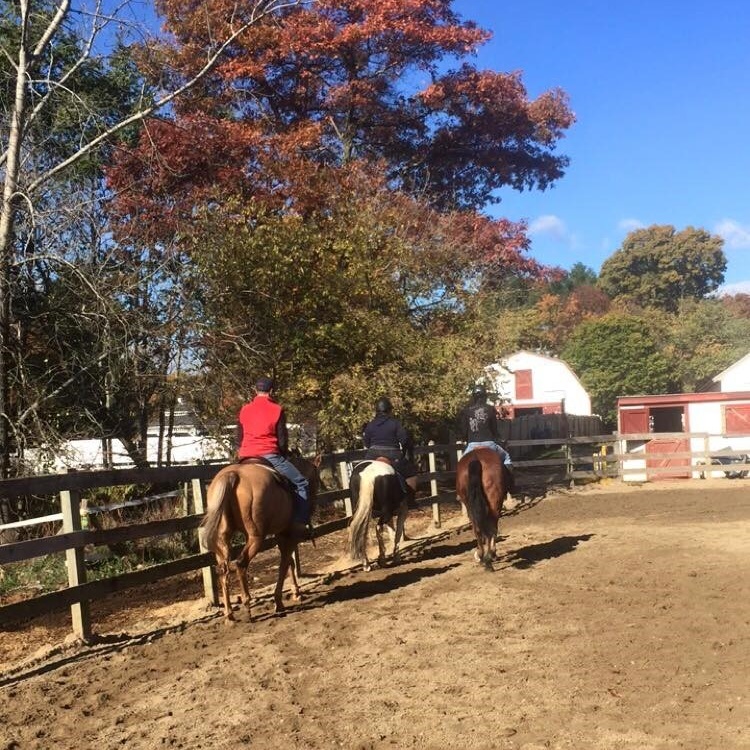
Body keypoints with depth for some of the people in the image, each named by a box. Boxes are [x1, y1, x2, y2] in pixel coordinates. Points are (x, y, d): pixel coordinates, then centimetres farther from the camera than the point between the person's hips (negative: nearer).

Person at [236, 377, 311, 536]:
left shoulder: (244, 410, 12)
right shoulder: (277, 409, -2)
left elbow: (239, 439, 16)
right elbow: (282, 439, 0)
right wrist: (284, 454, 17)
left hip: (246, 457, 5)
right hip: (269, 455, -5)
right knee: (301, 484, 2)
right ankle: (300, 523, -9)